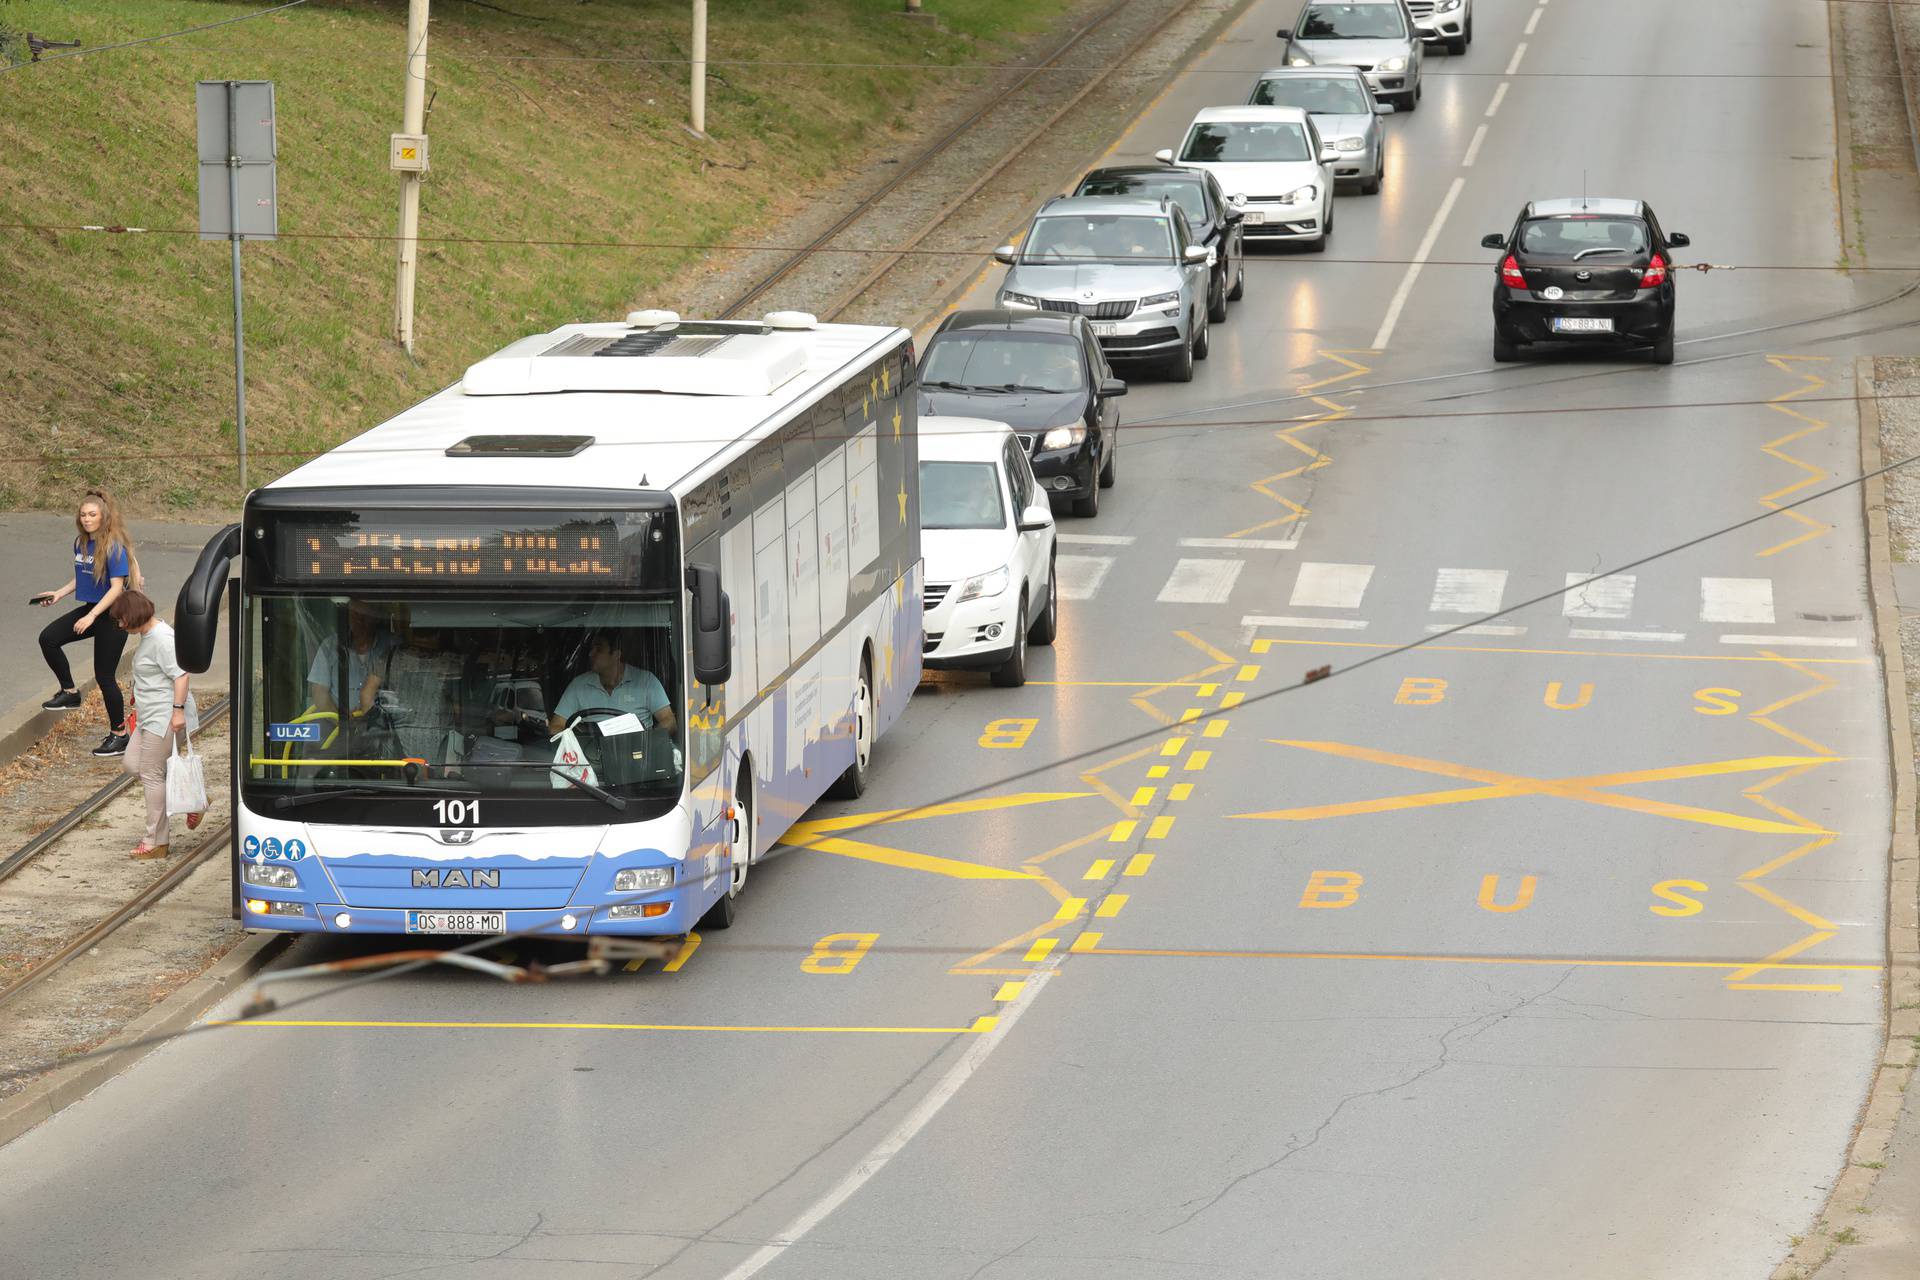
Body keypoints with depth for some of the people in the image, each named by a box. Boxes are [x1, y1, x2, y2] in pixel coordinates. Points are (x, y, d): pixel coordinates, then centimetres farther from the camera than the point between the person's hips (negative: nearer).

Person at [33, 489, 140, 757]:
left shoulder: (114, 548, -18)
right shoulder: (81, 543, 5)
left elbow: (116, 588, -21)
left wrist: (91, 617, -27)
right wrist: (59, 594, 7)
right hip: (90, 609, 7)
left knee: (104, 675, -2)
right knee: (48, 638, -10)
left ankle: (119, 735, 12)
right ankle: (70, 692, 5)